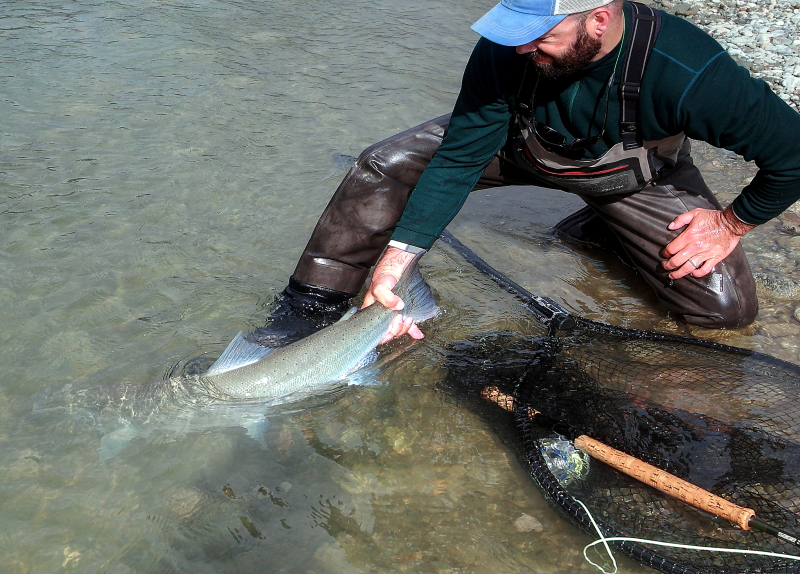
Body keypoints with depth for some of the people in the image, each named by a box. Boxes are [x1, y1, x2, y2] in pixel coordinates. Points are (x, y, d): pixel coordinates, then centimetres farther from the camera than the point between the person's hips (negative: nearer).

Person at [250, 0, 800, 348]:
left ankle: (603, 229, 15)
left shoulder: (691, 74, -39)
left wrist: (732, 223, -15)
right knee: (385, 164, -17)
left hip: (637, 173, 0)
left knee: (728, 306, -10)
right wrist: (394, 260, -29)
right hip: (523, 143, 1)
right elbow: (458, 157, -25)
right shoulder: (505, 47, -30)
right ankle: (314, 305, -2)